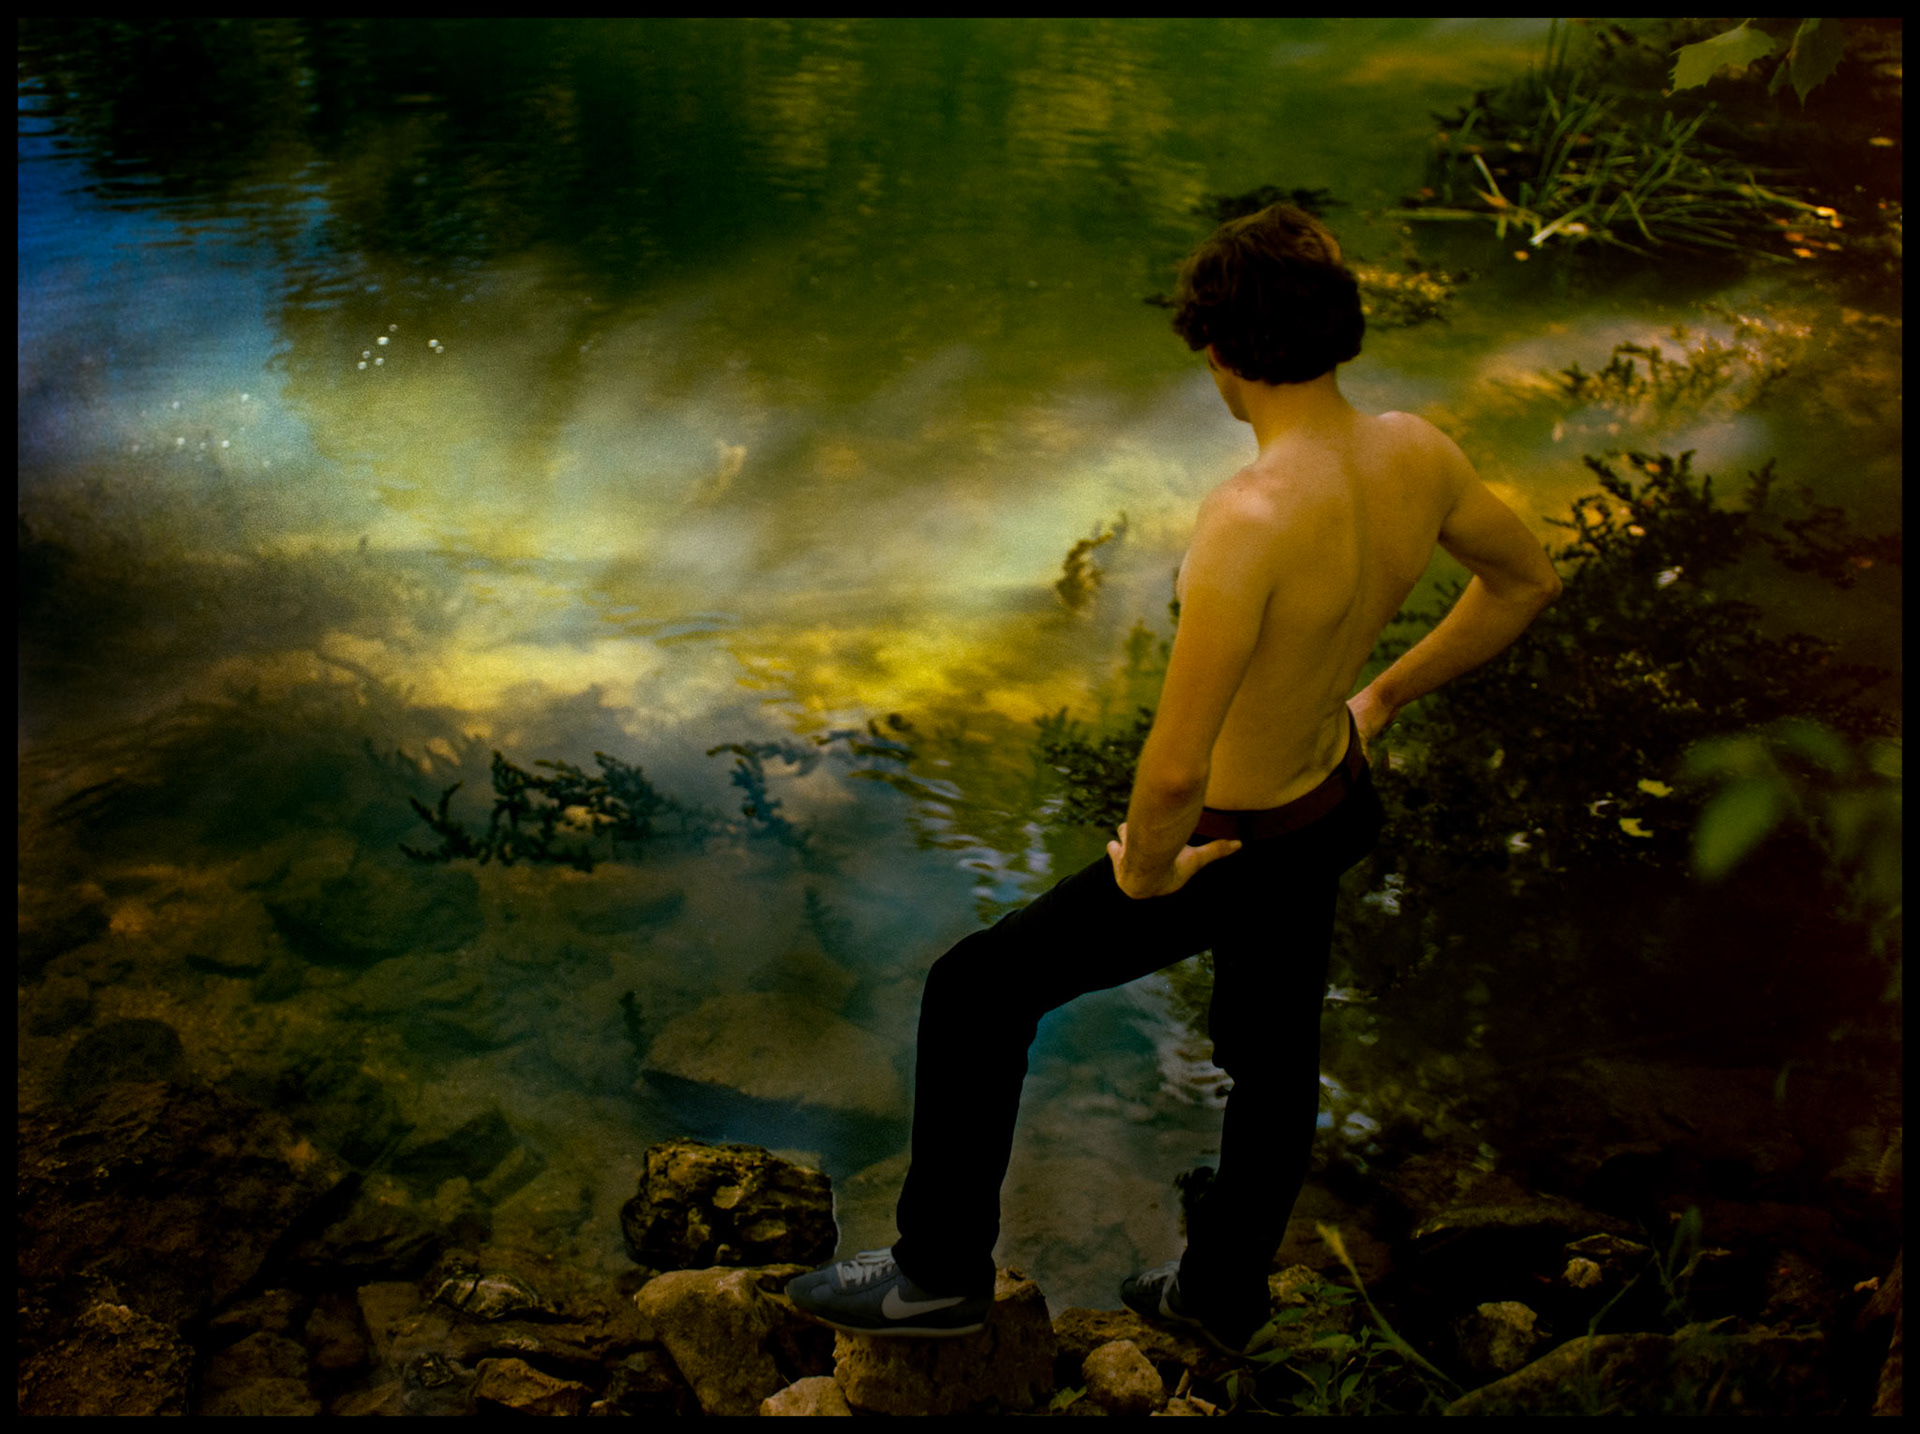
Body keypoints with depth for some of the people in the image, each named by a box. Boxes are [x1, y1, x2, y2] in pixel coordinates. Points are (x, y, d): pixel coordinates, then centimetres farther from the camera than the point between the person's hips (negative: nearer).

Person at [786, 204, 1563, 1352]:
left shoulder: (1253, 522, -36)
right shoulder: (1416, 454, -12)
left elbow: (1173, 771, -38)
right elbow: (1527, 582, 8)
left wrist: (1145, 867, -15)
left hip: (1228, 853, -8)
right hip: (1334, 804, 8)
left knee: (976, 994, 10)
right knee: (1276, 1057, 28)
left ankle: (944, 1271, 28)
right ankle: (1225, 1294, 54)